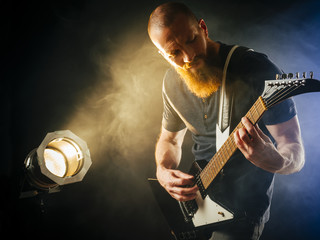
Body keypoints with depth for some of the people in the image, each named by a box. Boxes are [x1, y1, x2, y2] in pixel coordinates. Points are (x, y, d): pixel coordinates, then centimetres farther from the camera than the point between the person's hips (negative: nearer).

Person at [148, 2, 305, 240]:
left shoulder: (258, 70, -22)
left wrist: (275, 161, -42)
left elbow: (295, 149, -19)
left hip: (245, 203, -5)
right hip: (195, 195, 5)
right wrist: (163, 171, -8)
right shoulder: (172, 82, -3)